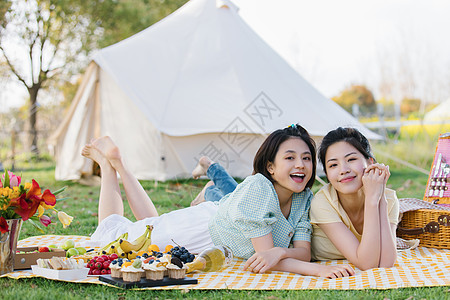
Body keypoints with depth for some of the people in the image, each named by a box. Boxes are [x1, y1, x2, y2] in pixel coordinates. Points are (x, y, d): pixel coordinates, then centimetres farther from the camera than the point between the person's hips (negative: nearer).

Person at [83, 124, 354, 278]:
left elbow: (303, 252, -21)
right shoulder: (257, 189, -40)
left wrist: (279, 253, -44)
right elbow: (265, 254, -39)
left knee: (151, 224, 34)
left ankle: (117, 161, 42)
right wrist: (318, 270, -52)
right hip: (195, 230, -6)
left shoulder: (305, 200, -18)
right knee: (110, 233, 15)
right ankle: (107, 162, 32)